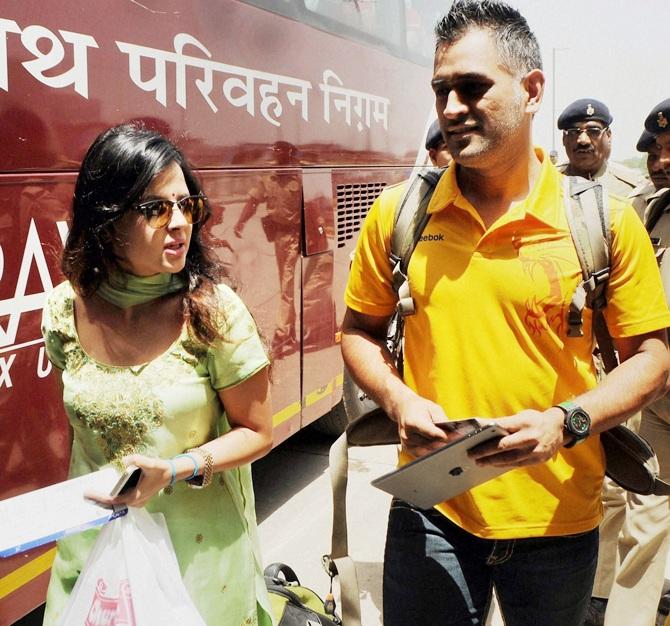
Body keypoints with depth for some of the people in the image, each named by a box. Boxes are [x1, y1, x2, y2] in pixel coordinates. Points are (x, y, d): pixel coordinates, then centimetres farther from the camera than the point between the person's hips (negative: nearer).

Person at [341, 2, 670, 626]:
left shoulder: (605, 219, -6)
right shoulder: (397, 212, -2)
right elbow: (360, 330, 8)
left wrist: (567, 423, -17)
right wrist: (398, 400, -10)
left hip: (557, 519, 0)